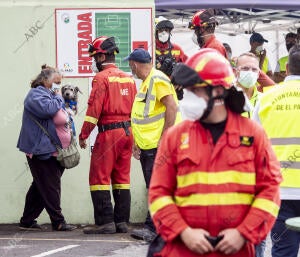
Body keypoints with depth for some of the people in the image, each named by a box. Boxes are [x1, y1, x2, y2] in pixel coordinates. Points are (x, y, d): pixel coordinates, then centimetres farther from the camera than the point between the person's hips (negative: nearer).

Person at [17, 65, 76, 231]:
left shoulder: (49, 95, 24)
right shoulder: (36, 94, -9)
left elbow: (58, 119, 32)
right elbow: (47, 109, -27)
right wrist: (58, 97, -11)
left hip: (49, 151, 10)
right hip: (41, 150, -10)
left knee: (40, 187, 10)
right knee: (50, 187, -8)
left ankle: (27, 221, 14)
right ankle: (58, 222, -7)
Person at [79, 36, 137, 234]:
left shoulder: (102, 78, -9)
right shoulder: (129, 78, 14)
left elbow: (94, 108, -14)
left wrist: (84, 135, -9)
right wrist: (135, 139, 20)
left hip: (109, 132, -8)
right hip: (127, 132, 8)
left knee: (99, 178, -3)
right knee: (122, 178, 11)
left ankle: (105, 222, -8)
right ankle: (122, 222, 11)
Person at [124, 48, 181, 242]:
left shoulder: (157, 80, -11)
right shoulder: (146, 82, 19)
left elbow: (172, 107, -21)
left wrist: (164, 138, -21)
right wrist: (137, 142, 18)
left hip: (158, 146, -10)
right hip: (147, 146, 10)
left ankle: (153, 228, -11)